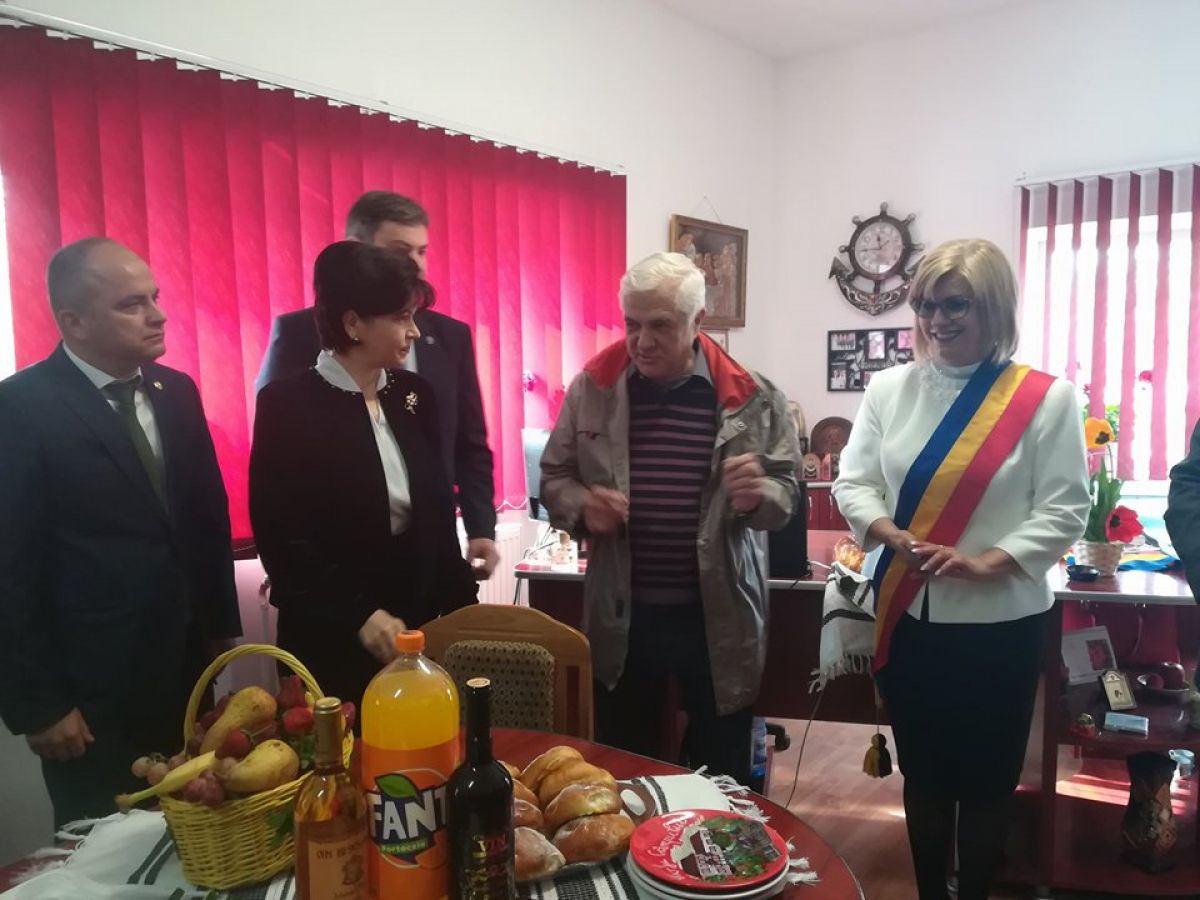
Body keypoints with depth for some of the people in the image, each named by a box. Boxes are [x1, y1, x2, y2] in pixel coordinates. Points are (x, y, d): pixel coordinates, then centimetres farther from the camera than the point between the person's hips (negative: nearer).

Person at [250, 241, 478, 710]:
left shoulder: (414, 394, 5)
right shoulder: (287, 404, -10)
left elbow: (437, 512, 8)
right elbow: (280, 538, -12)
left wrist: (460, 604, 1)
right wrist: (359, 615, -16)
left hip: (418, 627, 4)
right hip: (331, 641, -4)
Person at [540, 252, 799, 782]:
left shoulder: (750, 396, -6)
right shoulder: (592, 387, -2)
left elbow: (785, 491, 0)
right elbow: (554, 476, 7)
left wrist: (759, 495, -23)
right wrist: (581, 505, -15)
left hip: (719, 617, -1)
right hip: (623, 616, 2)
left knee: (722, 780, 16)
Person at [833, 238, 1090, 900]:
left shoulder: (1044, 398, -8)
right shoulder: (889, 388, 1)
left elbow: (1064, 509, -9)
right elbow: (853, 482, 2)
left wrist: (984, 563, -22)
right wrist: (892, 537, -17)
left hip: (998, 621, -2)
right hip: (909, 617, 3)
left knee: (986, 776, 13)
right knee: (922, 770, 18)